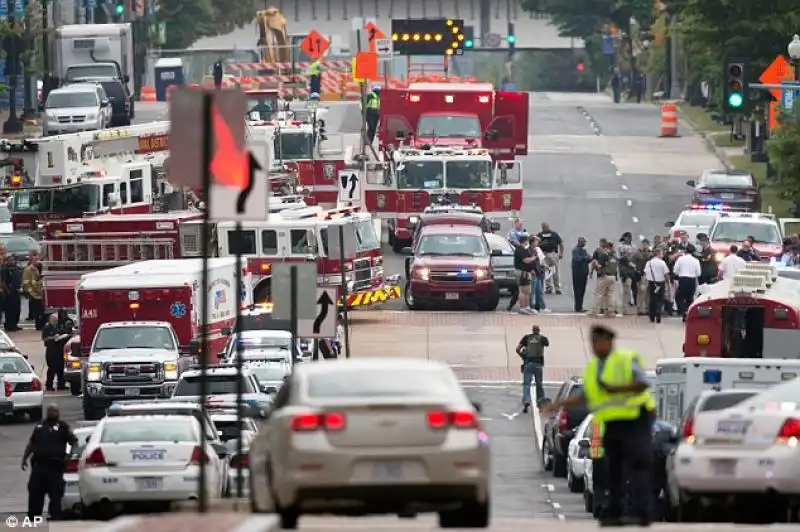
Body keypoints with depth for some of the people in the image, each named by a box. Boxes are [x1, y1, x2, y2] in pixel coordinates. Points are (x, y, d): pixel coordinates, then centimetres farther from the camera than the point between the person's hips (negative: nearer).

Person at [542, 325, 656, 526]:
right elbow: (585, 396, 20)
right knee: (613, 470, 9)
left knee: (638, 466, -13)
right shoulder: (592, 367, 16)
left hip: (635, 421, -8)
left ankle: (640, 512, -19)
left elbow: (643, 384, -14)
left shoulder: (627, 359, -6)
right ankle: (613, 513, 14)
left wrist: (615, 389, -21)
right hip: (613, 424, 8)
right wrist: (560, 404, 12)